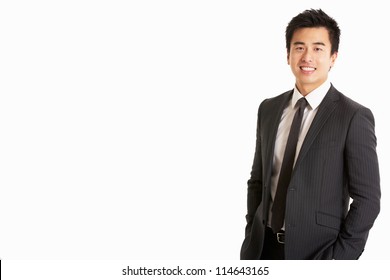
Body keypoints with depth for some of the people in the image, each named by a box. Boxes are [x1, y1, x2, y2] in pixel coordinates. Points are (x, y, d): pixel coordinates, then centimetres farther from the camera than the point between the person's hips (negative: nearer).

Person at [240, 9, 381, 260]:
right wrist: (252, 235, 5)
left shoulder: (354, 117, -10)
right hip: (263, 248, 4)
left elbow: (367, 199, -10)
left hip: (315, 251, -4)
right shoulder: (269, 109, 6)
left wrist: (338, 258, -13)